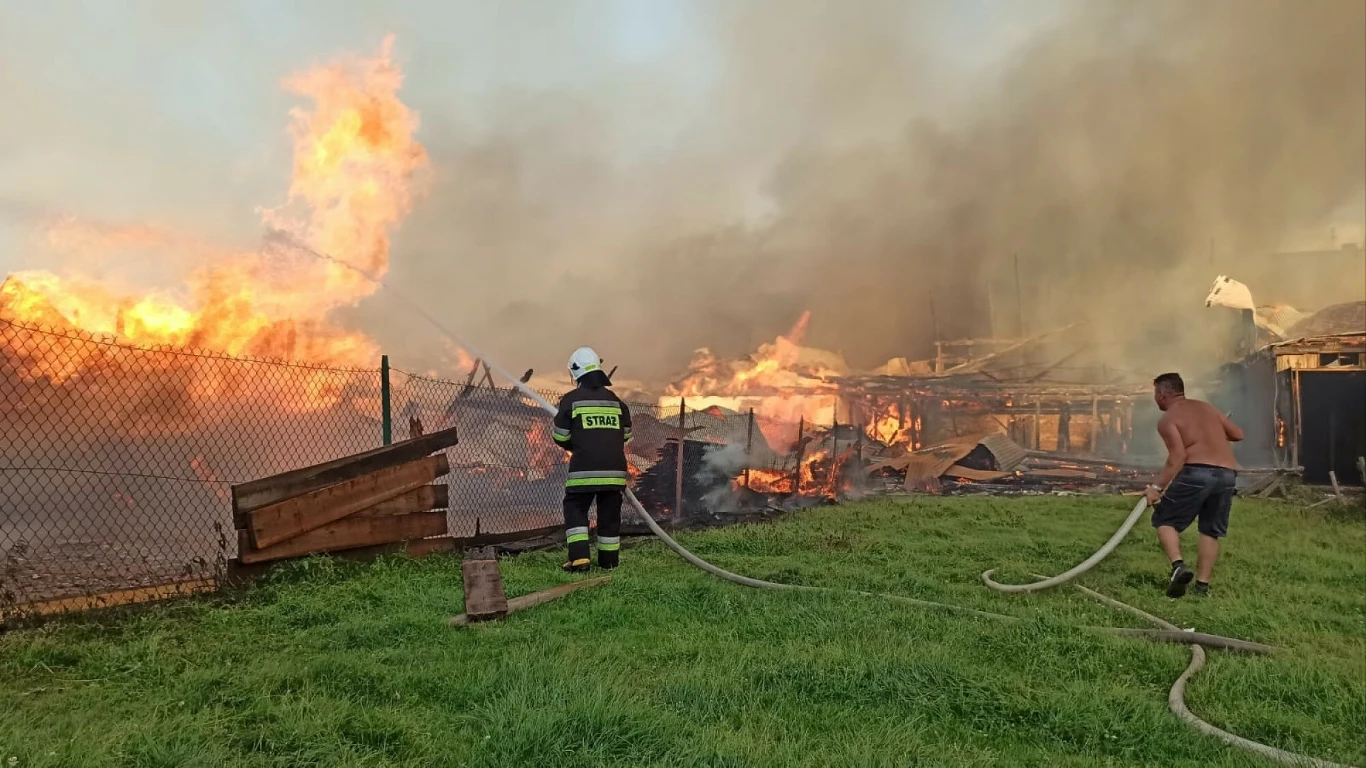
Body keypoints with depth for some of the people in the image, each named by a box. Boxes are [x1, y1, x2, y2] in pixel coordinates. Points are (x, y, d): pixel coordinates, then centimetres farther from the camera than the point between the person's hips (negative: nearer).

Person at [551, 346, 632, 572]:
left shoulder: (571, 399, -3)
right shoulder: (615, 400, 10)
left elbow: (561, 437, 1)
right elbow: (626, 434, 17)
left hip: (584, 469, -4)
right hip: (614, 468, 4)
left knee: (575, 509, 9)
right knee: (609, 513, 13)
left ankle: (579, 556, -3)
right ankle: (609, 559, 19)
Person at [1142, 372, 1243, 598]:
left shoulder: (1167, 419, 1)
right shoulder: (1206, 407, 20)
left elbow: (1178, 456, -13)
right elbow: (1238, 434, 21)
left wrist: (1157, 487, -14)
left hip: (1197, 472, -6)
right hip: (1227, 473, 6)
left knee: (1165, 519, 8)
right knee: (1210, 530, 15)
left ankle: (1178, 566, -13)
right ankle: (1203, 584, 11)